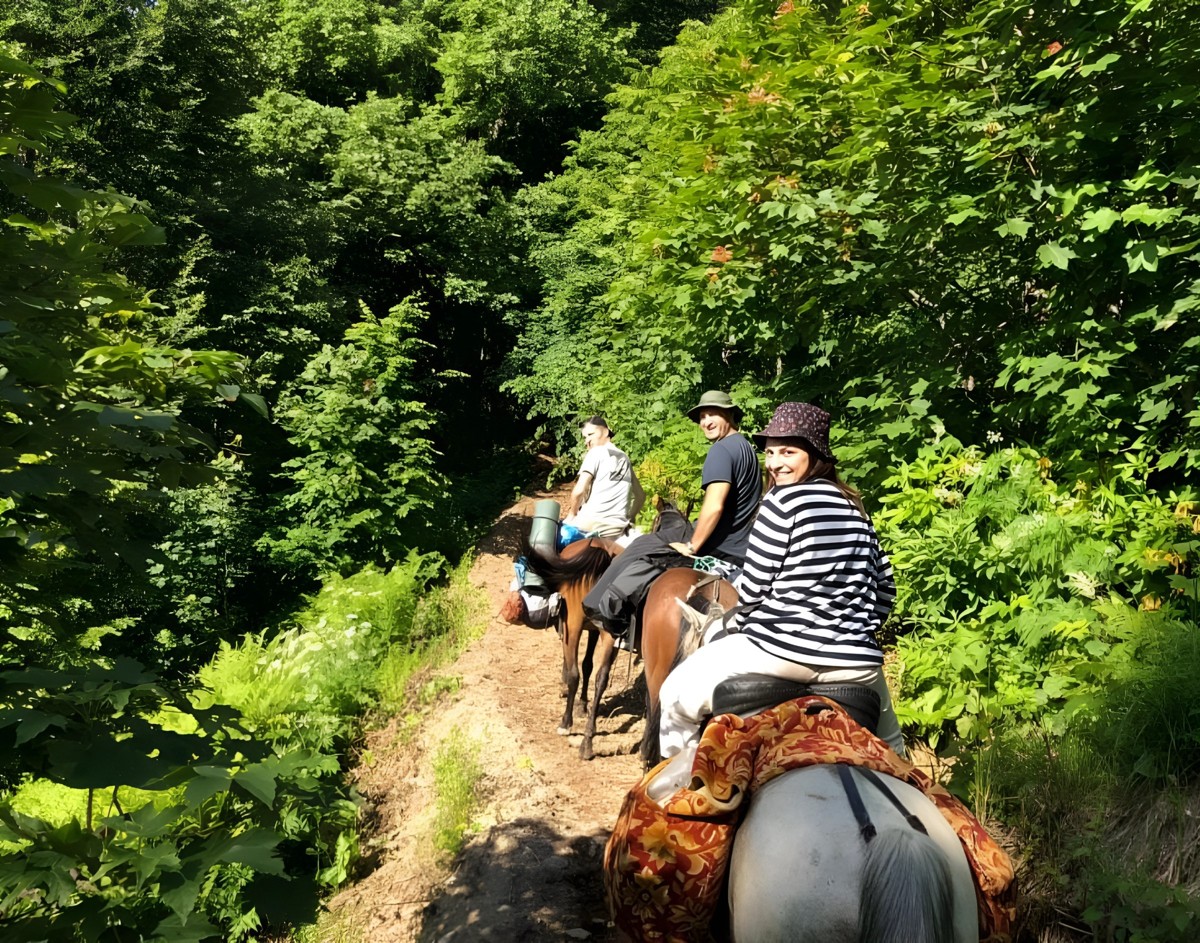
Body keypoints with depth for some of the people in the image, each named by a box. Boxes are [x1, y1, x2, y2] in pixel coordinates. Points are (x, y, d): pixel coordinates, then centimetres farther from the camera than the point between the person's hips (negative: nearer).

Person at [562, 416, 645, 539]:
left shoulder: (596, 452, -2)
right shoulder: (624, 458, 18)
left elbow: (579, 490, -12)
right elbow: (641, 496, 21)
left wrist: (571, 515, 1)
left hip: (592, 523, -6)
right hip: (616, 528, 6)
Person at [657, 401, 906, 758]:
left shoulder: (783, 500, -9)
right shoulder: (856, 509, 10)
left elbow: (752, 585, -9)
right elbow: (884, 586, 14)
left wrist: (742, 624, 10)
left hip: (781, 652, -6)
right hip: (856, 665, 7)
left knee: (677, 696, 12)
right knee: (887, 750, 32)